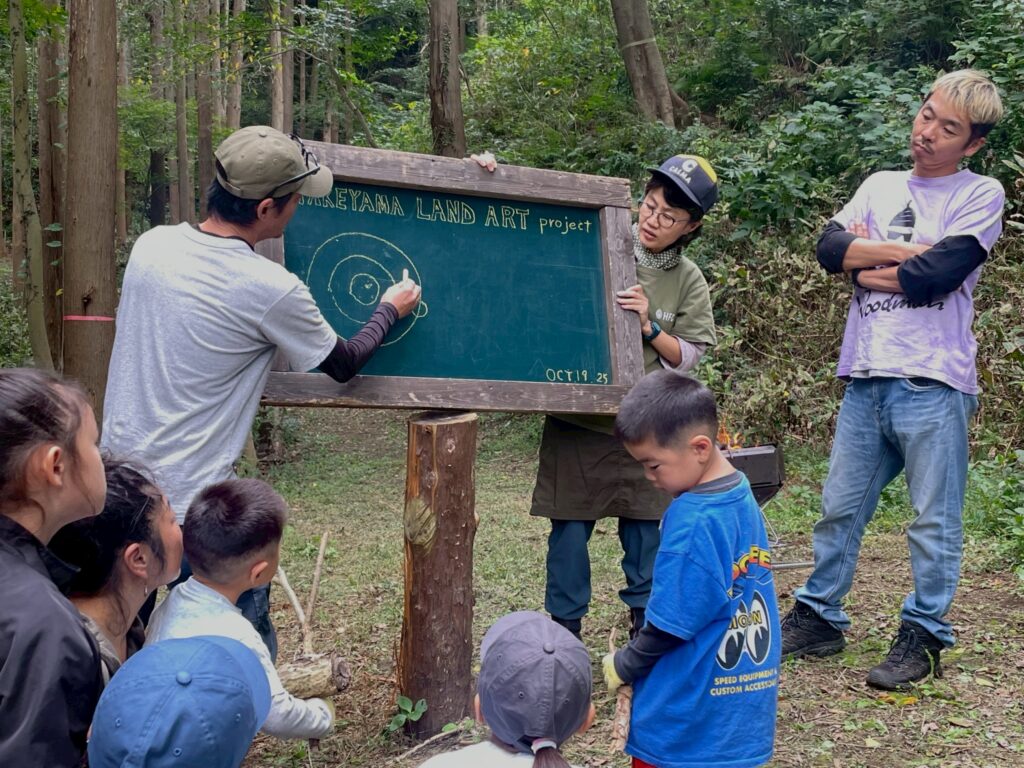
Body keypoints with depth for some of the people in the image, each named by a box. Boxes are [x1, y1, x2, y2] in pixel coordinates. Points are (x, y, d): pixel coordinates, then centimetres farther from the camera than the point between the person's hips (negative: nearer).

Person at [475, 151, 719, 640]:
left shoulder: (688, 282, 3)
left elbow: (686, 358, 4)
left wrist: (648, 326, -13)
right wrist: (491, 175, -14)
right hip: (575, 415, -1)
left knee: (646, 525, 9)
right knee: (570, 526, 4)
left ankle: (646, 621, 28)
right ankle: (565, 627, 19)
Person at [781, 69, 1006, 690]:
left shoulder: (981, 195, -1)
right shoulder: (881, 186, 15)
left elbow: (933, 278, -15)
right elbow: (829, 247, 0)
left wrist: (866, 266, -2)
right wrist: (907, 250, -9)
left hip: (934, 384, -5)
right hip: (866, 378, 5)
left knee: (935, 521, 3)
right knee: (840, 508, 12)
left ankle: (923, 637, 16)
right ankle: (820, 618, 25)